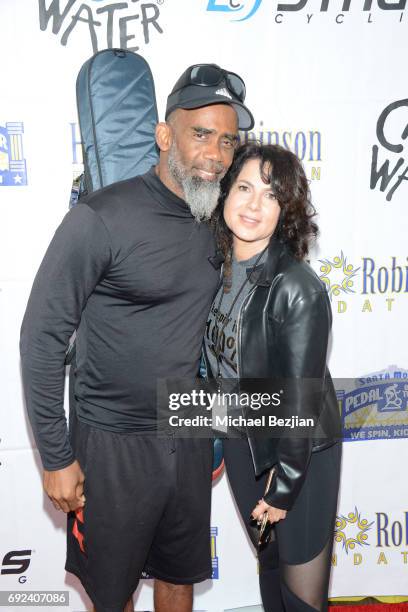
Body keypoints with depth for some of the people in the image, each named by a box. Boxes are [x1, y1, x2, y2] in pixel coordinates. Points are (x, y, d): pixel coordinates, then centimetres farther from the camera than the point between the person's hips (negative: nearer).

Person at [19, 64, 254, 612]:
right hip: (113, 442, -5)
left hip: (188, 438, 6)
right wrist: (56, 458, -12)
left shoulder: (212, 223, 2)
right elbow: (42, 337, -14)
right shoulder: (101, 218, -18)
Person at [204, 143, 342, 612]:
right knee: (268, 561, 26)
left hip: (301, 453, -5)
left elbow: (301, 397, -20)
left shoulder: (298, 288, -26)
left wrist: (283, 487, -13)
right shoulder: (217, 269, -7)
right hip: (241, 444, 6)